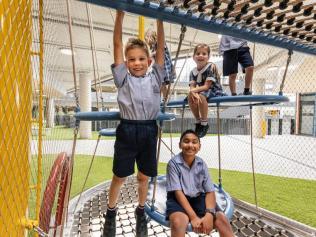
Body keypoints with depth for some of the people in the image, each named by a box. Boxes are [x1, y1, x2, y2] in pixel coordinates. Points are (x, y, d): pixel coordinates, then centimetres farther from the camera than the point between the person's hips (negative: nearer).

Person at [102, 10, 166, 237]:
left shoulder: (155, 77, 8)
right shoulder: (123, 78, 4)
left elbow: (161, 48, 5)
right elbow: (117, 44, -1)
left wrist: (160, 19, 1)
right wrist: (120, 13, -5)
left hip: (149, 131, 2)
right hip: (127, 130, -1)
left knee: (144, 176, 16)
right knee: (119, 176, 11)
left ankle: (141, 212, 37)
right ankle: (111, 213, 33)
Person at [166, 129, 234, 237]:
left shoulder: (201, 164, -3)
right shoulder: (173, 163, -14)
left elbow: (210, 192, -5)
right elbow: (178, 192, -17)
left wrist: (209, 214, -22)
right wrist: (193, 217, -24)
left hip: (198, 198, 4)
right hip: (178, 199, -3)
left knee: (222, 218, -19)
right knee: (178, 221, -35)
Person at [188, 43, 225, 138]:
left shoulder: (211, 67, -15)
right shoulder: (193, 72, 3)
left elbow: (206, 86, -21)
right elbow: (192, 87, -8)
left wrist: (194, 90, -27)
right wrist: (194, 93, -31)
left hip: (216, 92, -6)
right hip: (203, 92, 7)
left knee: (201, 96, -33)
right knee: (190, 96, -16)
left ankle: (204, 123, -20)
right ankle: (198, 121, -4)